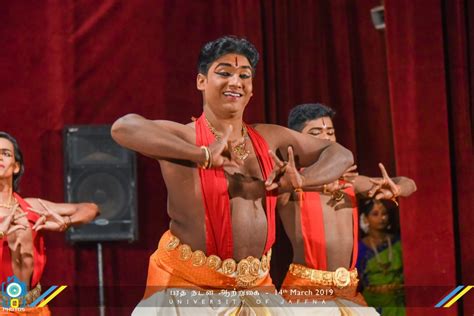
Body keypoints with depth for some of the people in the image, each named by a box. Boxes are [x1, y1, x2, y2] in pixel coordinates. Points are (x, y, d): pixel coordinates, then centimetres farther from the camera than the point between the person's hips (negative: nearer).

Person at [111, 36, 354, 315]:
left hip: (255, 285, 5)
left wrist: (299, 180, -8)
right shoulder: (183, 137, -8)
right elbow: (123, 127, -27)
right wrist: (203, 155, -28)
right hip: (186, 283, -5)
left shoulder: (270, 138, 8)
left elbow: (341, 155, 12)